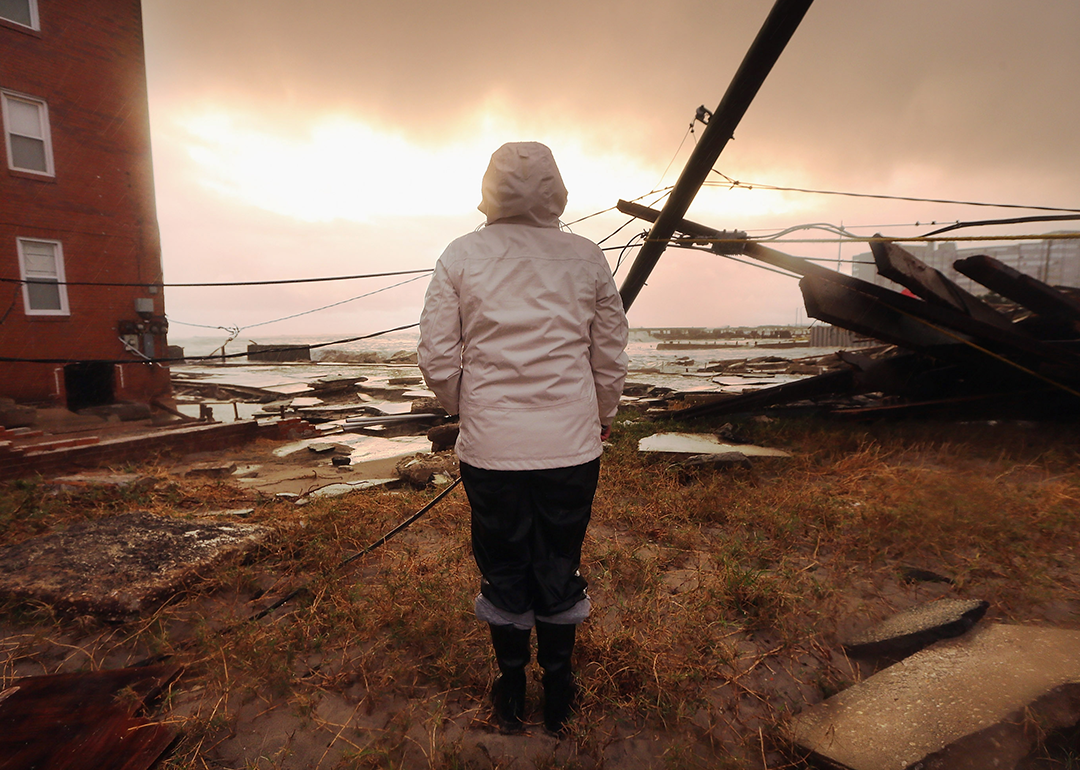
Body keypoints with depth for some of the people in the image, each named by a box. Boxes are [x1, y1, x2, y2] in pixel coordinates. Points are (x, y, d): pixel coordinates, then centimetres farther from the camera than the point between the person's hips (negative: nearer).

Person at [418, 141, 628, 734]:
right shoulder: (587, 257, 1)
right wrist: (601, 417, 22)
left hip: (490, 450, 0)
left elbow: (438, 362, -4)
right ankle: (558, 695, 39)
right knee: (561, 570, 18)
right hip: (571, 448, 1)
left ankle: (511, 695, 39)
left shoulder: (460, 255, -1)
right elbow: (611, 358, 4)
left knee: (502, 572, 18)